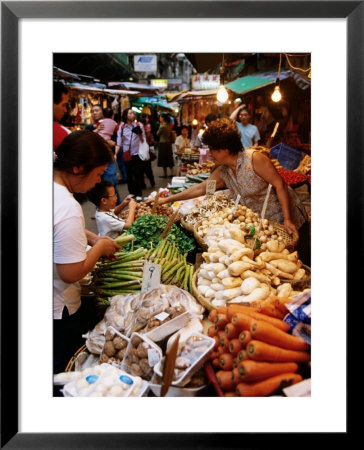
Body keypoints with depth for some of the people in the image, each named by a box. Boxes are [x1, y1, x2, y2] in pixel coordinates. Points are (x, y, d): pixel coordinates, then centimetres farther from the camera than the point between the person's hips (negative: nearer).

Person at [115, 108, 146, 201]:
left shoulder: (139, 125, 0)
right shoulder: (122, 126, 3)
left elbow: (143, 140, 1)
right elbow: (118, 141, 2)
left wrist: (140, 135, -19)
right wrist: (115, 154, -8)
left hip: (137, 153, -2)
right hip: (126, 154, 2)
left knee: (137, 173, -3)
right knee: (129, 174, 10)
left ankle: (138, 194, 6)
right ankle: (131, 192, 24)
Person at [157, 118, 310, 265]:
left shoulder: (253, 158, -19)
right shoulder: (222, 172, 3)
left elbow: (280, 185, -19)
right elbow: (200, 189, 10)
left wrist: (287, 219, -21)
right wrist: (168, 199, 7)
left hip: (291, 222, -6)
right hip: (263, 225, 6)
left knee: (301, 262, 2)